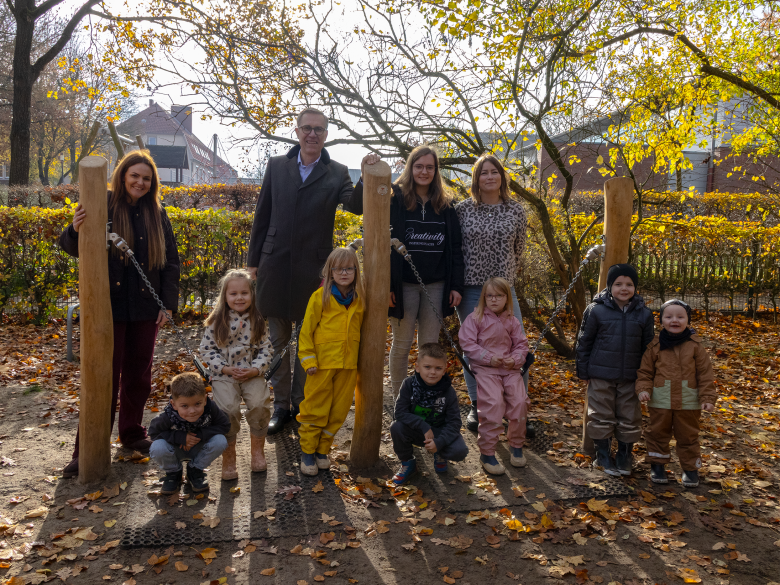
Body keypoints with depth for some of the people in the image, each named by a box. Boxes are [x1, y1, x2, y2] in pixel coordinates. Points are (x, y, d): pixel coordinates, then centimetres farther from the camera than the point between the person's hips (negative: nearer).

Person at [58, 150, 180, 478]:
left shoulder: (157, 214, 5)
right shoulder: (102, 207, -6)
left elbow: (170, 262, 8)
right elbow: (73, 248, -7)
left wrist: (169, 303, 2)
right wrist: (75, 231, -29)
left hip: (145, 308, 4)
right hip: (109, 306, -3)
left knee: (138, 375, 14)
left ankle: (132, 433, 32)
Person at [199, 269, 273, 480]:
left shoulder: (257, 321, 3)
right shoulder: (217, 322, 0)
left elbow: (266, 349, 3)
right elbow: (207, 350, 0)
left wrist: (255, 369, -13)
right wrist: (225, 369, -12)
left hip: (251, 373, 1)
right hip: (224, 375, -1)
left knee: (260, 404, -22)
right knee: (228, 409, -23)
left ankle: (257, 450, 5)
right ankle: (228, 457, -2)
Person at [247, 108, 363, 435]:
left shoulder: (337, 173, 1)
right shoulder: (276, 166, 6)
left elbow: (357, 206, -17)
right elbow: (262, 215, 8)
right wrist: (254, 261, 7)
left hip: (313, 270, -2)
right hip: (276, 267, 2)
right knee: (279, 341, 11)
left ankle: (301, 403, 27)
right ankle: (281, 406, 24)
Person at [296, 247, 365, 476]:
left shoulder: (359, 299, 8)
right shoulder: (320, 296, -5)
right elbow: (306, 330, -3)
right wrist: (308, 360, -8)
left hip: (348, 364, 4)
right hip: (323, 363, -4)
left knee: (339, 410, 9)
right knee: (315, 410, 2)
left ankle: (323, 450, 25)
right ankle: (307, 451, 18)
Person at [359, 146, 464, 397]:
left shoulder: (445, 206, 8)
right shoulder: (395, 199, -2)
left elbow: (455, 250, 7)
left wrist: (457, 286, 3)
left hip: (436, 286, 3)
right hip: (404, 284, -3)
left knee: (430, 344, 9)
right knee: (402, 343, 6)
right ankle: (398, 400, 19)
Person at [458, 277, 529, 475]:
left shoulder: (512, 321, 11)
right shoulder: (475, 318, -1)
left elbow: (521, 344, 13)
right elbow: (467, 343, -7)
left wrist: (515, 359, -9)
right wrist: (489, 358, -15)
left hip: (510, 368, 4)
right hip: (485, 368, -4)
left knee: (520, 400, -12)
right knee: (493, 402, -22)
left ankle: (516, 445, 13)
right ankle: (487, 452, -9)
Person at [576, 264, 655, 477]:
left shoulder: (644, 314, 1)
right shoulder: (596, 311, -7)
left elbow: (647, 347, 9)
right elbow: (584, 342, 0)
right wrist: (584, 372, 1)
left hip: (630, 378, 2)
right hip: (601, 376, -2)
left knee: (629, 419, 9)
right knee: (602, 417, 6)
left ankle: (624, 458, 28)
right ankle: (603, 456, 23)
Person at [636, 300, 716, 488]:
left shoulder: (695, 345, -2)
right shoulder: (655, 345, -1)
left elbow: (705, 373, 0)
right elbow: (645, 371, 4)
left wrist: (707, 398, -5)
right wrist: (644, 389, -10)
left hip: (688, 402, 0)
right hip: (660, 401, 1)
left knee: (688, 437, 12)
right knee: (658, 434, 11)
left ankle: (690, 468, 27)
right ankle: (658, 465, 26)